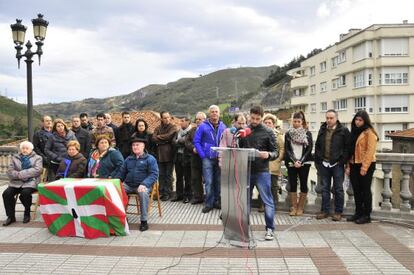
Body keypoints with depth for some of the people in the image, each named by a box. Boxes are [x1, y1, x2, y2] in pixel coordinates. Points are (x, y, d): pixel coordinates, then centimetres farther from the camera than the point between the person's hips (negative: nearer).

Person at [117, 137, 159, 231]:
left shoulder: (150, 159, 2)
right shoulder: (128, 159, 18)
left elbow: (154, 174, -8)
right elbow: (122, 173, 19)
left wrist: (144, 184, -24)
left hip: (142, 185, -4)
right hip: (128, 185, 5)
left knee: (143, 192, -38)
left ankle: (144, 221, -27)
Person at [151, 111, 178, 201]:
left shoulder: (173, 127, 1)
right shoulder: (158, 128, 13)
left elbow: (168, 136, -15)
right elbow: (153, 138, -2)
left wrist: (159, 137, -2)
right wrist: (165, 140, -12)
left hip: (169, 154, -4)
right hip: (160, 154, 4)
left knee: (168, 175, 2)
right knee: (161, 175, 10)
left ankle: (168, 193, 8)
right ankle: (161, 192, 17)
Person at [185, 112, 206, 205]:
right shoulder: (192, 130, 16)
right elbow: (187, 141, 9)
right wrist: (193, 148, -8)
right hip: (195, 157, 6)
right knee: (195, 178, 9)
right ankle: (197, 197, 18)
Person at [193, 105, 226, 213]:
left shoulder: (223, 127, 8)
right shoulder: (203, 126, -1)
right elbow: (196, 141, -2)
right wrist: (203, 155, -9)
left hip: (220, 159, 3)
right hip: (208, 159, -3)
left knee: (219, 182, 10)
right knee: (209, 182, -4)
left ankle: (217, 201, 23)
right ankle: (208, 204, 6)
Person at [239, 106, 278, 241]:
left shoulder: (268, 132, -1)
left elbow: (275, 152, -2)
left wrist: (268, 155, -22)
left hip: (262, 171, -4)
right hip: (246, 170, 4)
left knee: (267, 200, 1)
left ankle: (270, 229, 12)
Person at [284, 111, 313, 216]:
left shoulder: (307, 133, 4)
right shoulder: (288, 134, 7)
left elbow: (309, 149, -1)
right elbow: (287, 149, 2)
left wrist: (301, 161, -11)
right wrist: (294, 161, -11)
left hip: (304, 163, -1)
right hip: (291, 163, 1)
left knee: (303, 185, 2)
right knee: (292, 185, 1)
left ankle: (300, 208, 11)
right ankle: (293, 207, 8)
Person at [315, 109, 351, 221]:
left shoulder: (344, 131, -5)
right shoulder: (322, 130, 10)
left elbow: (347, 147, -6)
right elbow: (317, 146, 16)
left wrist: (343, 161, -12)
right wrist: (317, 161, 9)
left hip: (337, 164, -4)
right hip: (324, 164, 4)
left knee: (338, 189, 4)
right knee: (325, 188, 10)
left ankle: (338, 212, 13)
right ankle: (325, 210, 19)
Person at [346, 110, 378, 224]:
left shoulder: (369, 132, -8)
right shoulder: (354, 132, 15)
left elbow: (370, 151, -15)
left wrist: (364, 167, -18)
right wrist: (348, 166, 7)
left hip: (366, 165, -7)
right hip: (354, 165, 7)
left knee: (365, 190, 1)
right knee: (356, 190, 11)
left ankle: (367, 215, 10)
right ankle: (358, 213, 21)